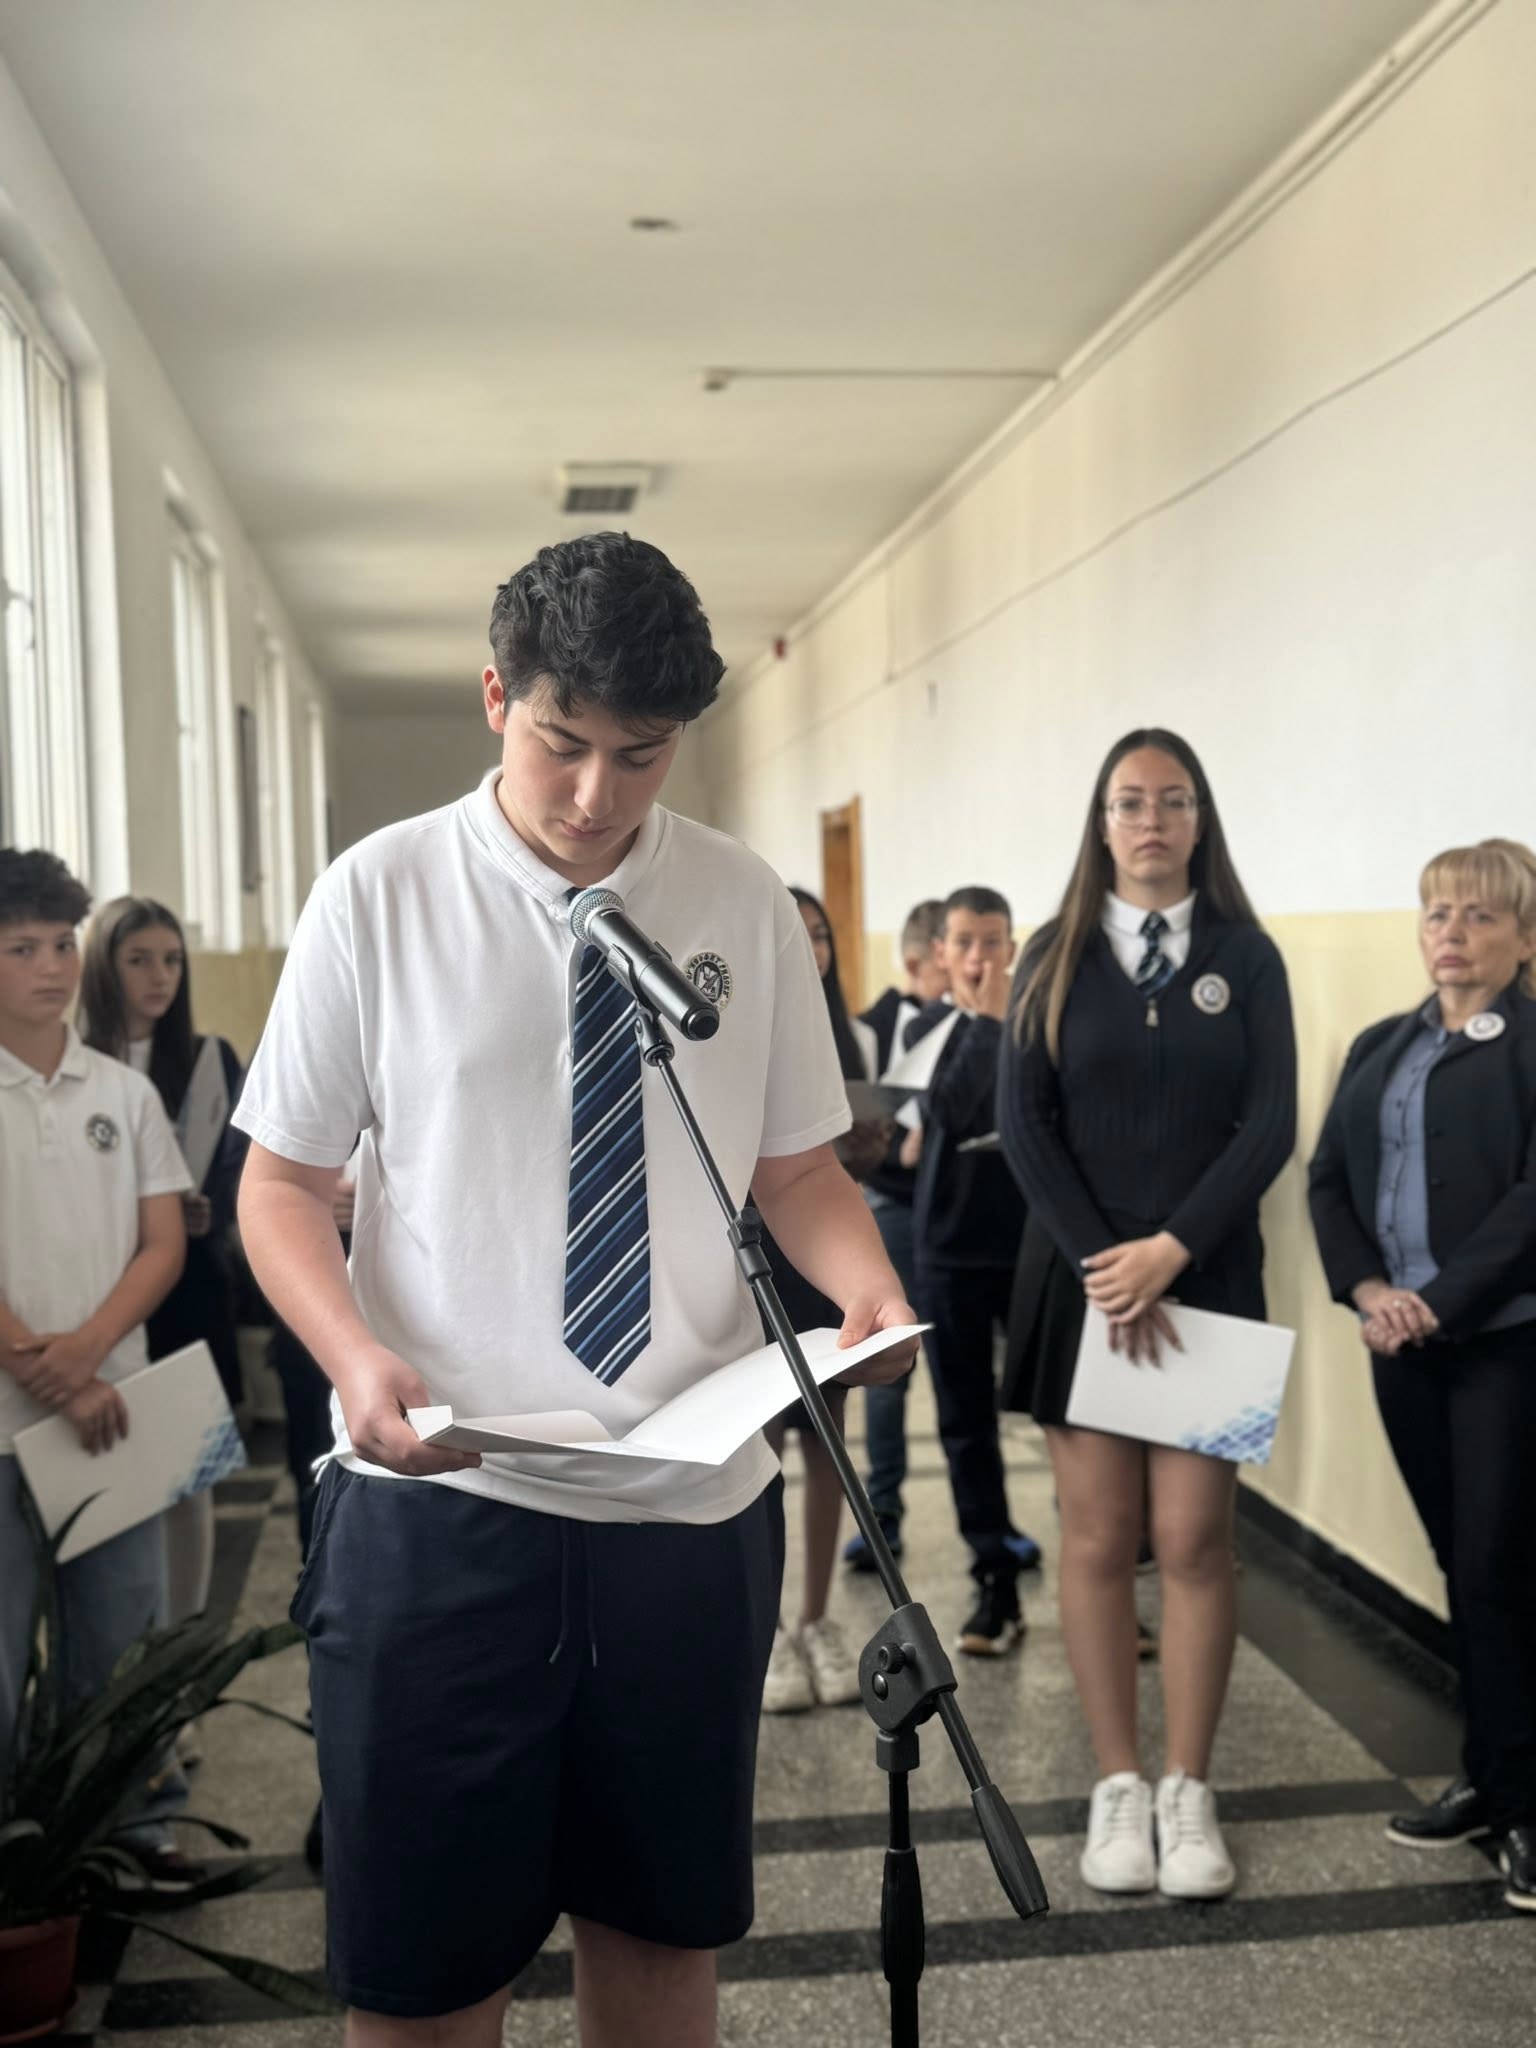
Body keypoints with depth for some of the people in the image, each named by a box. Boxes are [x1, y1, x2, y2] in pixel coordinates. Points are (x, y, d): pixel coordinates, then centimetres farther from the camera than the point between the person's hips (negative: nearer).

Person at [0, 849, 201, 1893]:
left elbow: (165, 1244, 4)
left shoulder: (126, 1092, 8)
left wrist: (84, 1349, -11)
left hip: (111, 1405, 3)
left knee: (124, 1639, 10)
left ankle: (137, 1825, 22)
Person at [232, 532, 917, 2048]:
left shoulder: (748, 907, 2)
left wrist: (868, 1287, -13)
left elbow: (797, 1171, 9)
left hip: (693, 1499, 2)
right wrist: (355, 1355, -20)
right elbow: (281, 1184, -1)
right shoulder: (380, 895, -4)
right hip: (440, 1491, -2)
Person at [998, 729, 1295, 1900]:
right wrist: (1101, 1265, -12)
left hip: (1207, 1280, 0)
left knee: (1194, 1537, -1)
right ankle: (1118, 1785, 14)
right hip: (1080, 1277, 0)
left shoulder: (1245, 957, 4)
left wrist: (1168, 1252, -14)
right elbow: (1024, 1120, -2)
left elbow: (1270, 1125, -3)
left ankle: (1190, 1791, 11)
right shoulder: (1056, 956, 5)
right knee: (1098, 1538, 3)